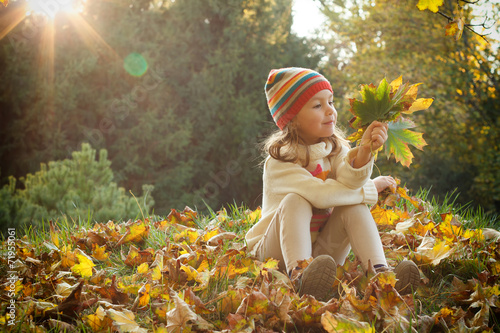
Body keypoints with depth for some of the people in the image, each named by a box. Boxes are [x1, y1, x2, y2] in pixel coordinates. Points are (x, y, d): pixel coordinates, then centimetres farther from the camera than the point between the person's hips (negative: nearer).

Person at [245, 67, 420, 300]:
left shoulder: (335, 148, 1)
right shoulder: (278, 161, -15)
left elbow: (348, 181, -23)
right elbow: (319, 194, -29)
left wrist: (364, 151, -43)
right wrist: (371, 188, -19)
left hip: (322, 251, 4)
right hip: (278, 250, -4)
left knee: (354, 207, -20)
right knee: (296, 201, -29)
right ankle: (298, 276, -50)